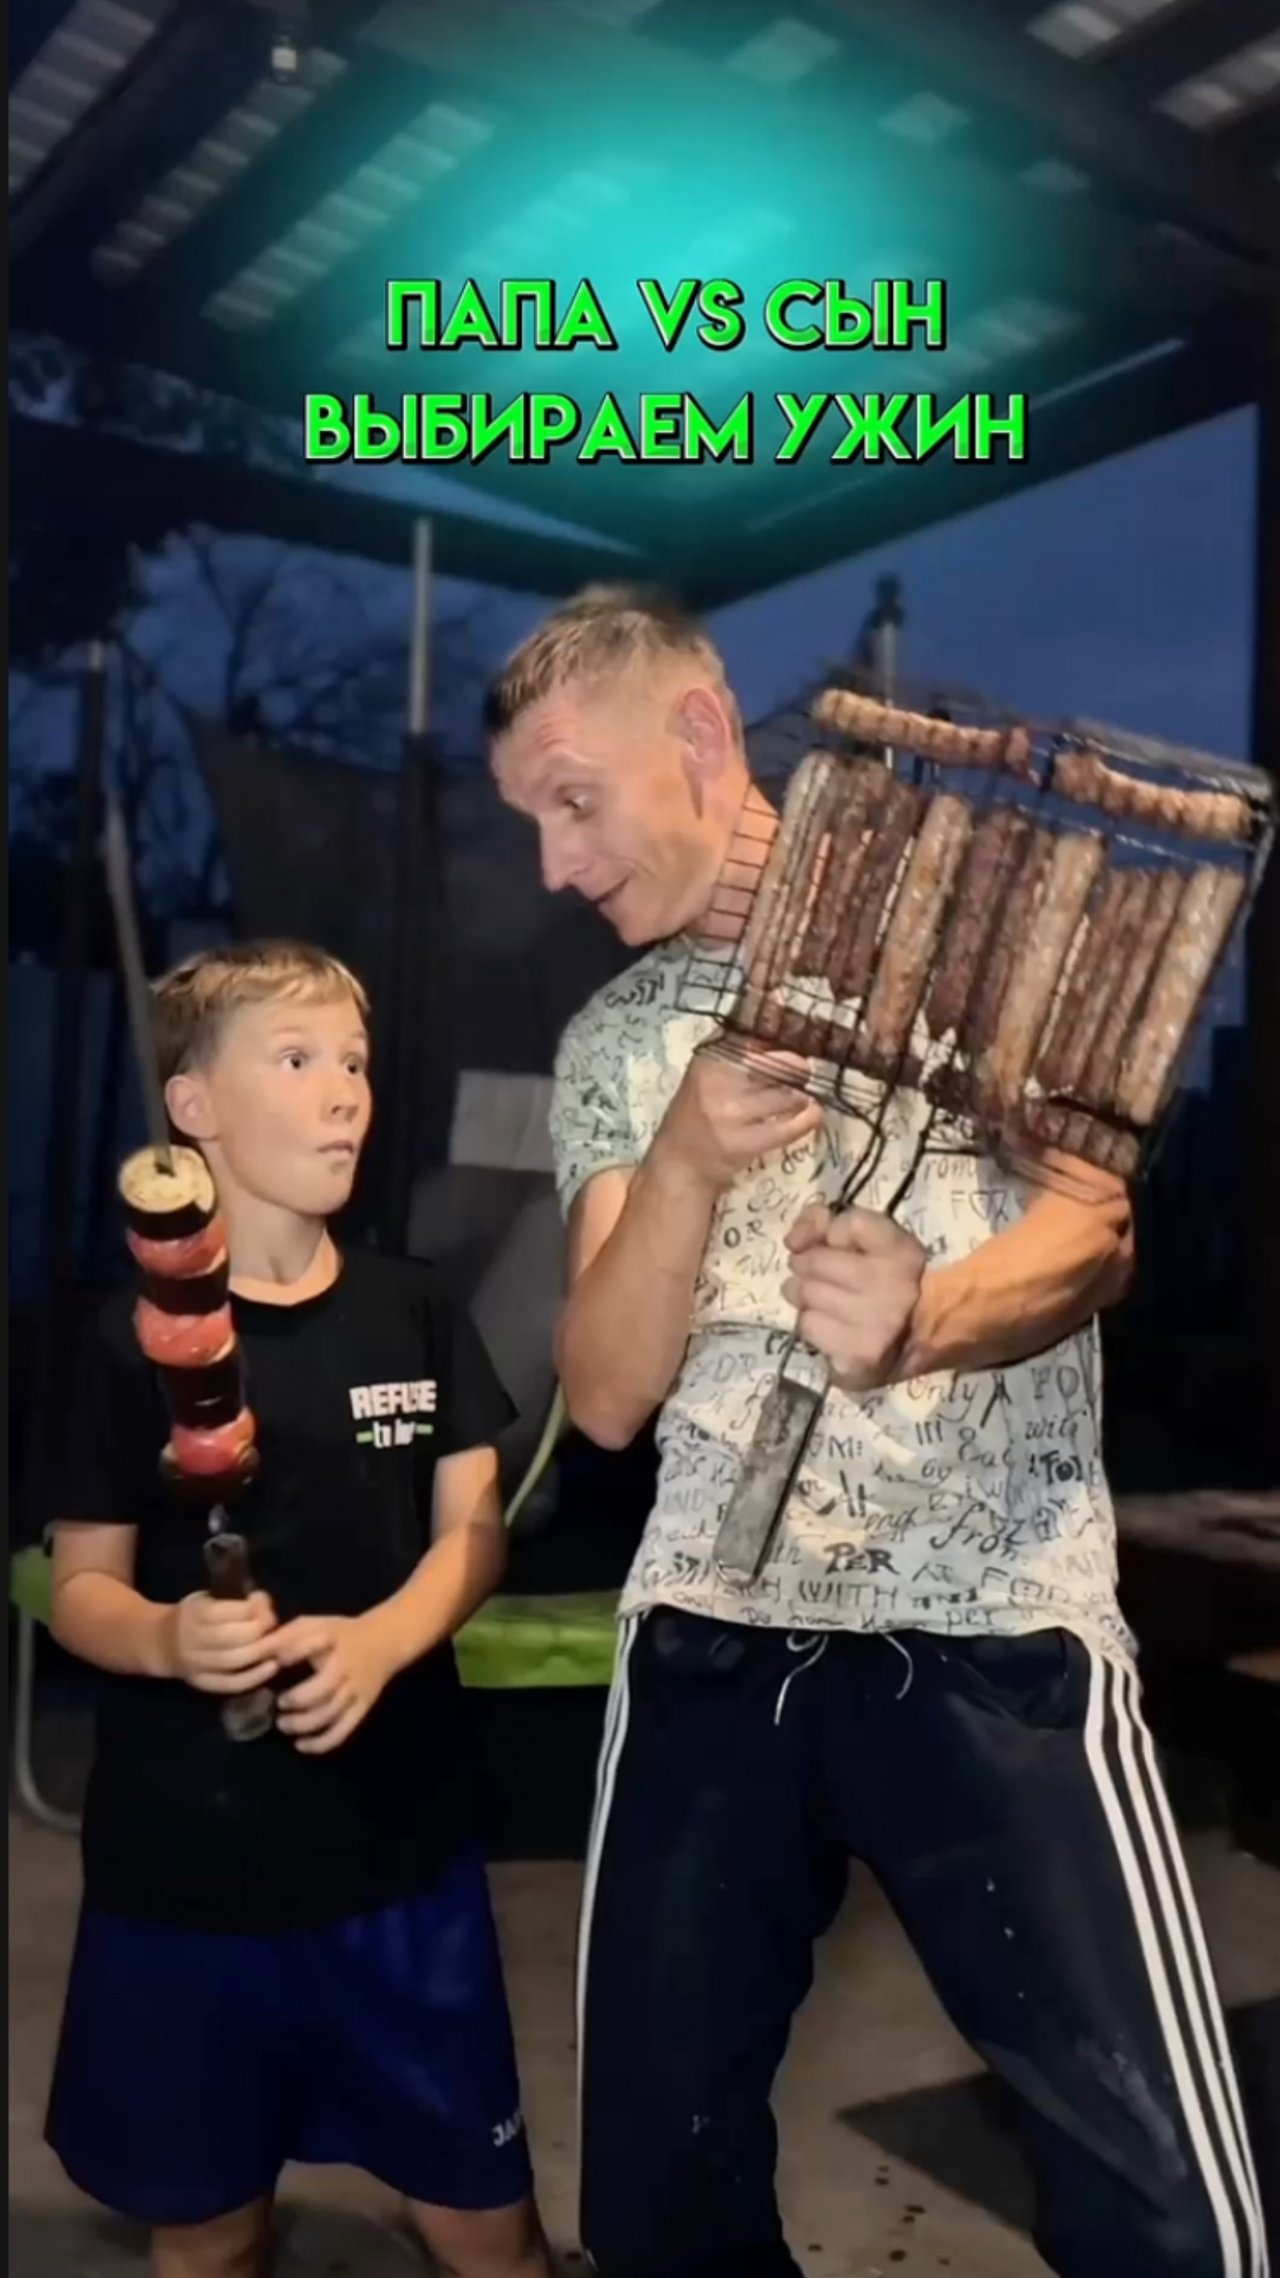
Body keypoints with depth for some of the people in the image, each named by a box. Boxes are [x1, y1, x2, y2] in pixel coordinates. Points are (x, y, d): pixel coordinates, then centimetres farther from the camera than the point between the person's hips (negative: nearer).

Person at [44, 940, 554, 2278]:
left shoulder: (412, 1314, 1)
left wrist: (379, 1641, -18)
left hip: (399, 1840, 2)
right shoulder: (134, 1341, -7)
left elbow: (473, 1531, 1)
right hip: (182, 1856, -1)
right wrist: (166, 1638, -24)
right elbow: (79, 1585, -2)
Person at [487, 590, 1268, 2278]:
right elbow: (605, 1398, 0)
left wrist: (926, 1321, -31)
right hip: (708, 1644, 4)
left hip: (995, 1638, -3)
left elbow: (1096, 1235, -10)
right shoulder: (611, 1043, 10)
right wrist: (687, 1165, -17)